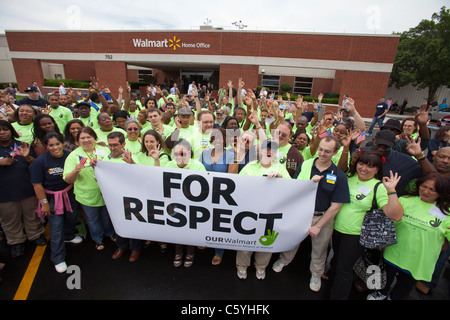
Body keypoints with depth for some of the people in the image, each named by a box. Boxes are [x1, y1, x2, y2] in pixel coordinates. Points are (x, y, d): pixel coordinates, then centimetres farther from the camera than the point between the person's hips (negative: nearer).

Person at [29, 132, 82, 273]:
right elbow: (37, 184, -14)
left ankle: (69, 236, 54)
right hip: (52, 197, -4)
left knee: (72, 216, 21)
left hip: (69, 193, 4)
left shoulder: (69, 156, -9)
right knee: (56, 227, 1)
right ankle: (58, 259, 17)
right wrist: (44, 203, -13)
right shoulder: (40, 161, -18)